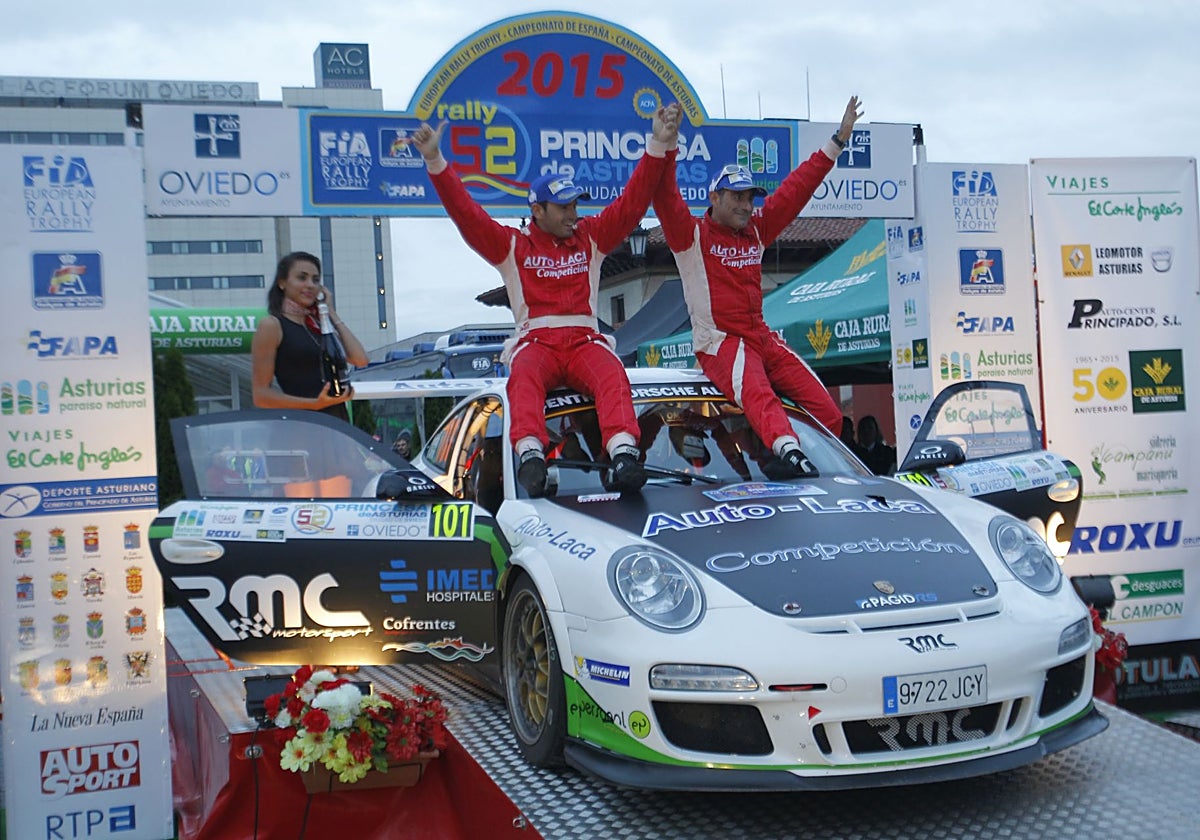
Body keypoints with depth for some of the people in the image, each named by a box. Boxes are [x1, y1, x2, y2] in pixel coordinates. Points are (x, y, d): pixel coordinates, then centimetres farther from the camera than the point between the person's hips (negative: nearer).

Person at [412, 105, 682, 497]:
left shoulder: (592, 237, 20)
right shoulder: (511, 245, 16)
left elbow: (633, 201, 14)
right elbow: (465, 211, 8)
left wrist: (660, 147, 4)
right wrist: (434, 161, -1)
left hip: (586, 341, 1)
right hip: (535, 342, -1)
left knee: (611, 374, -32)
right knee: (525, 377, -36)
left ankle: (623, 453, -53)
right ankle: (530, 455, -56)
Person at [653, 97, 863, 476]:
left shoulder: (756, 231, 17)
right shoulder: (691, 236, 1)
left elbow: (798, 187, 20)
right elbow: (665, 197, -15)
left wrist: (838, 140, 21)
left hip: (763, 339, 7)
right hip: (720, 342, -7)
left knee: (828, 412, -6)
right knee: (759, 397, -38)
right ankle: (787, 449, -61)